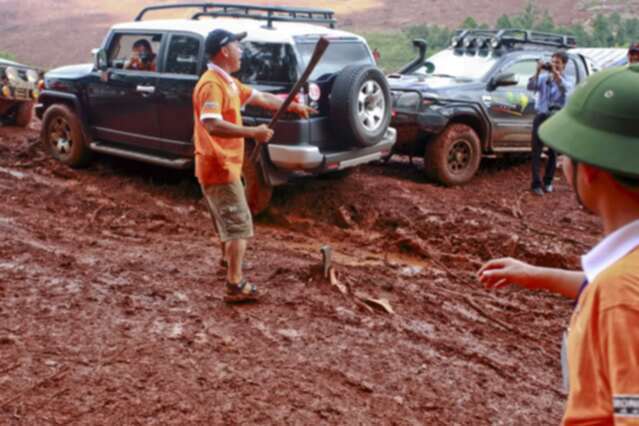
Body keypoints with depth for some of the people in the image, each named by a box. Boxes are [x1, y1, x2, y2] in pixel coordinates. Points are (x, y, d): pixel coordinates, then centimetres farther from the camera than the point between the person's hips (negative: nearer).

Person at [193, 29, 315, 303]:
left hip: (223, 165, 10)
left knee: (228, 221, 27)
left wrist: (294, 107, 24)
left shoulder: (229, 82, 12)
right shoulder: (212, 85, -20)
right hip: (219, 167, -10)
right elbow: (212, 125, -34)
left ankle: (228, 260, 47)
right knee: (240, 226, -8)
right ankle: (235, 285, -6)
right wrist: (253, 132, -35)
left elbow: (261, 98, 22)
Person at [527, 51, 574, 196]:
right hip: (541, 116, 0)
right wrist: (537, 72, -18)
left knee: (553, 152, 8)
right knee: (536, 150, -5)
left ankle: (548, 181, 22)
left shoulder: (567, 80, 3)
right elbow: (531, 87, -9)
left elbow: (566, 88, -19)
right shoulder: (543, 77, 6)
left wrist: (556, 73, -25)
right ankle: (536, 183, -2)